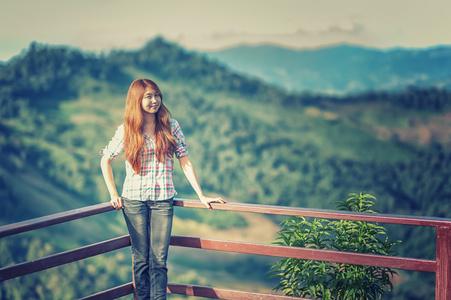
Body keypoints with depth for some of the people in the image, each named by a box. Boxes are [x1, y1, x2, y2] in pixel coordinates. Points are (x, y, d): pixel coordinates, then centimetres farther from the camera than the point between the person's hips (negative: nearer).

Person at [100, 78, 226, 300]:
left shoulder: (170, 126, 2)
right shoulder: (126, 130, 0)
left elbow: (185, 161, 4)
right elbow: (106, 160, 10)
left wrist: (201, 196, 0)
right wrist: (113, 194, 2)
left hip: (163, 200, 0)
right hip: (134, 200, 0)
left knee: (159, 259, -3)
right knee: (141, 258, 3)